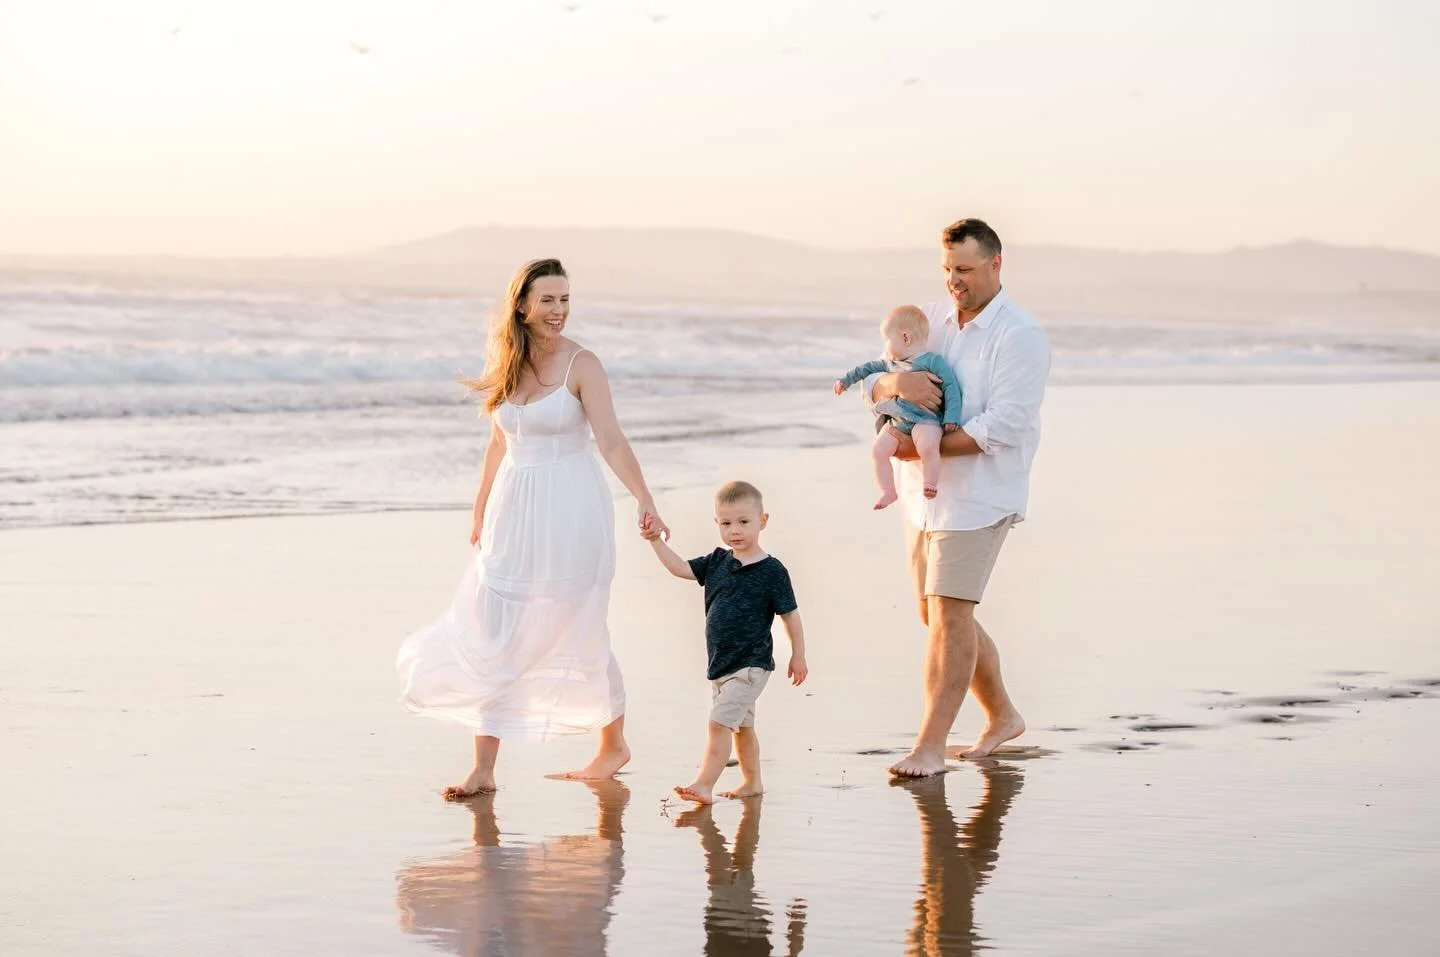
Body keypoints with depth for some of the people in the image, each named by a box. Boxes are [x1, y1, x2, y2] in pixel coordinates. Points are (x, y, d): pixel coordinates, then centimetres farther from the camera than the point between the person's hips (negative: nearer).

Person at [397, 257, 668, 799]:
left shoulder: (581, 365, -10)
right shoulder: (508, 364, 6)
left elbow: (611, 441, -17)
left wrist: (644, 500, -29)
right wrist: (481, 508, 21)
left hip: (570, 513, -5)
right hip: (515, 511, 5)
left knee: (581, 636, 6)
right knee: (492, 637, -1)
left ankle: (614, 745, 27)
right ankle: (483, 769, 2)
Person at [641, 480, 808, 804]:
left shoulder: (772, 571, -11)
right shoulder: (717, 562, 6)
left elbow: (790, 614, -6)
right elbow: (680, 568, 5)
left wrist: (798, 656, -3)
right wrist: (656, 541, -5)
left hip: (751, 664, -7)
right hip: (721, 662, 7)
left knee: (720, 721, -16)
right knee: (741, 725, 19)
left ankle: (704, 784, -19)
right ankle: (752, 782, 31)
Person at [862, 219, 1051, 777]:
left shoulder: (1020, 336, -12)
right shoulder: (932, 320, 9)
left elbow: (1002, 427, -20)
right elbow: (871, 386, 6)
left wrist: (925, 446, -20)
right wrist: (898, 380, -19)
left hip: (979, 496, -8)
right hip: (924, 494, 8)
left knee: (950, 611, -12)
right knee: (935, 614, 14)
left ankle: (930, 745, -8)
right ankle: (1002, 716, 31)